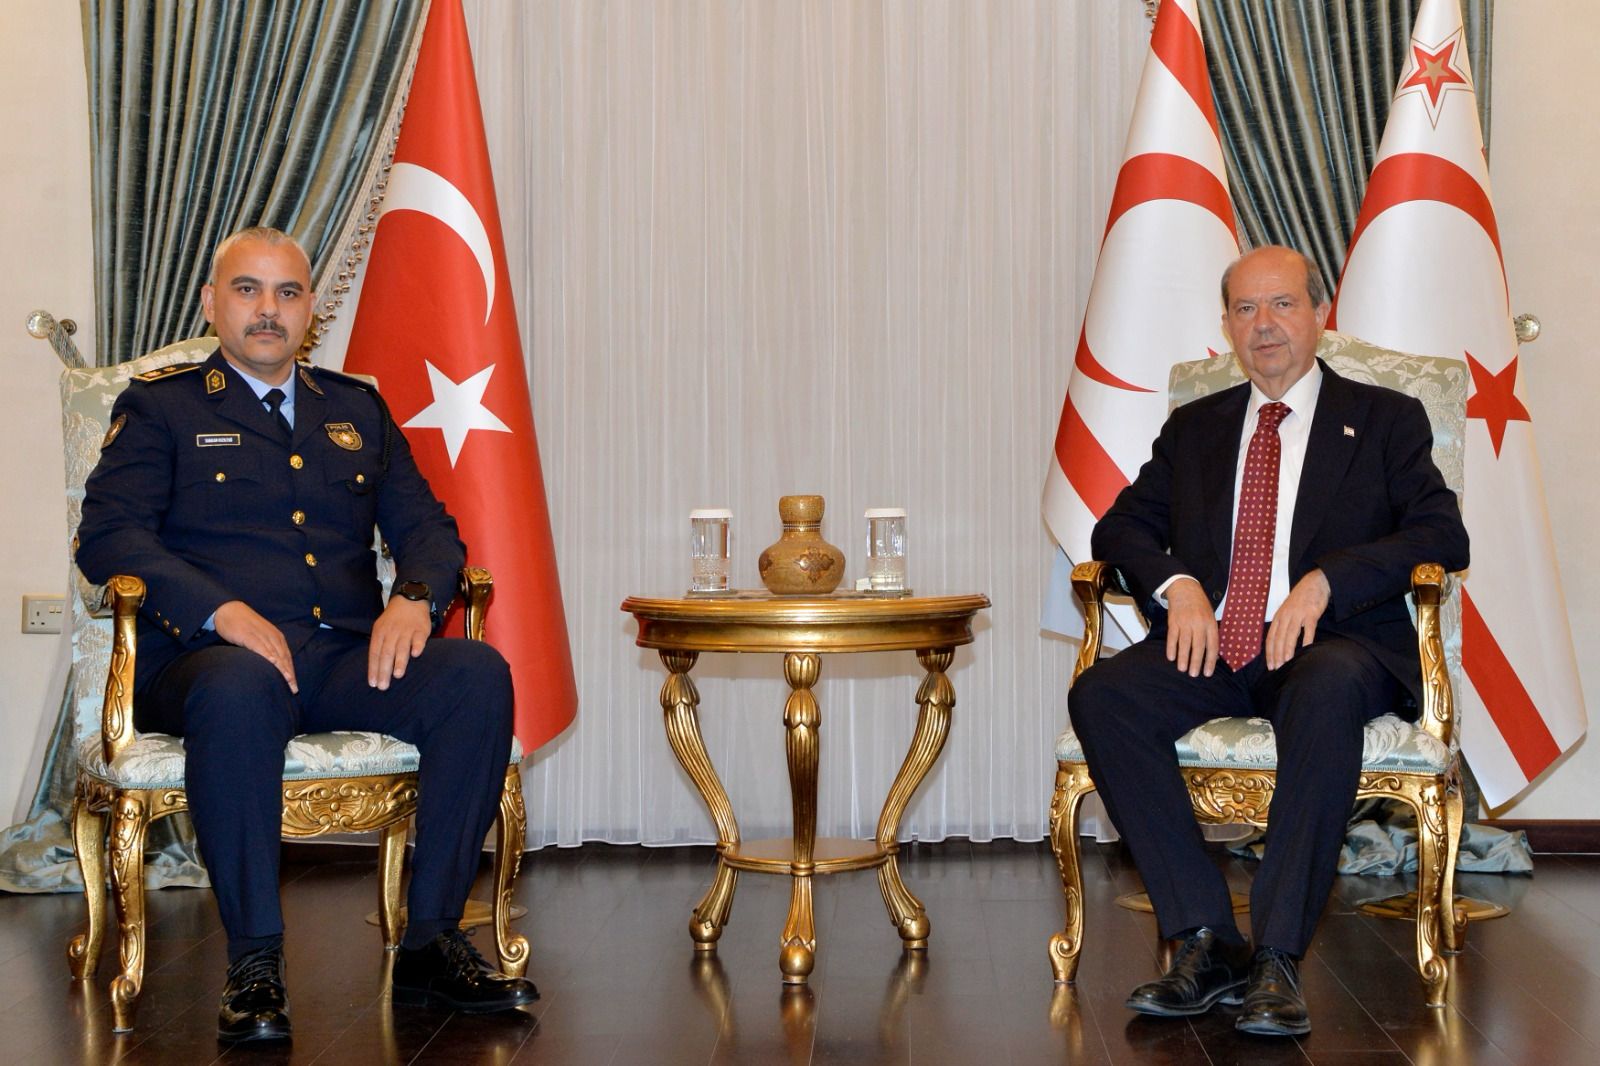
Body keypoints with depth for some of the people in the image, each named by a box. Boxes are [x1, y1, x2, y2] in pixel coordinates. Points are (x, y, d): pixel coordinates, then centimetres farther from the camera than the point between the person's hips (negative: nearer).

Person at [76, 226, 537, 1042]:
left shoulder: (357, 410, 24)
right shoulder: (159, 405, 12)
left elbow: (427, 527, 18)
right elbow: (107, 536, -2)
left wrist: (414, 598, -8)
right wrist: (223, 610, -19)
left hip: (349, 657, 4)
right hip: (212, 657, -4)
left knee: (478, 674, -25)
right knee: (239, 690, -40)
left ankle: (429, 944, -20)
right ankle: (254, 966, -28)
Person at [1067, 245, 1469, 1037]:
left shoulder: (1384, 420, 13)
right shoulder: (1194, 428, 23)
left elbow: (1443, 534, 0)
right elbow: (1120, 527, 17)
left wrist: (1324, 582, -15)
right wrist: (1177, 583, -6)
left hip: (1330, 643, -3)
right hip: (1211, 644, 3)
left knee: (1328, 691, -40)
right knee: (1101, 695, -27)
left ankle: (1277, 958, -35)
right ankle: (1205, 941, -24)